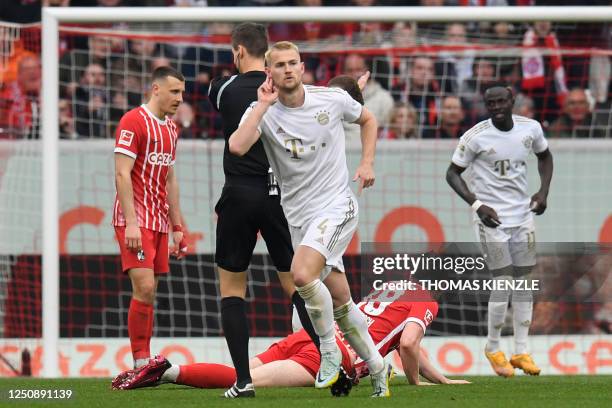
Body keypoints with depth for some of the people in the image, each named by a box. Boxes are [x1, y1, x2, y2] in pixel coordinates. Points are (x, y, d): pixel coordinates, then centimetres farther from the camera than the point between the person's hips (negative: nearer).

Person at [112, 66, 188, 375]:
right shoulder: (133, 122, -9)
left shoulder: (170, 129, 17)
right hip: (136, 219, -8)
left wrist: (177, 227, 18)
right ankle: (140, 363, -14)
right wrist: (131, 222, -21)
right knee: (144, 288, -16)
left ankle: (145, 363, 5)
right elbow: (122, 174, -14)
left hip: (159, 221, 8)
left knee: (149, 291, 5)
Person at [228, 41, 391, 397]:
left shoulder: (333, 99, -3)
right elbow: (237, 147, -26)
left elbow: (368, 119, 18)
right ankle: (377, 367, 25)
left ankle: (329, 351, -9)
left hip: (337, 206, -3)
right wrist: (263, 104, -19)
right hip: (300, 216, 3)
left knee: (302, 274, -28)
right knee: (340, 301, 7)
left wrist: (367, 163, 6)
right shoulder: (264, 112, -5)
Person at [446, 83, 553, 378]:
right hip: (492, 217, -5)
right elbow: (453, 173, -5)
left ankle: (521, 351, 12)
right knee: (503, 282, -7)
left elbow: (544, 156, 19)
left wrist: (543, 191, 5)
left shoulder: (530, 128, 0)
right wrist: (477, 204, -17)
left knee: (524, 282, 5)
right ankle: (493, 349, 10)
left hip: (522, 214, 5)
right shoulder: (476, 136, -13)